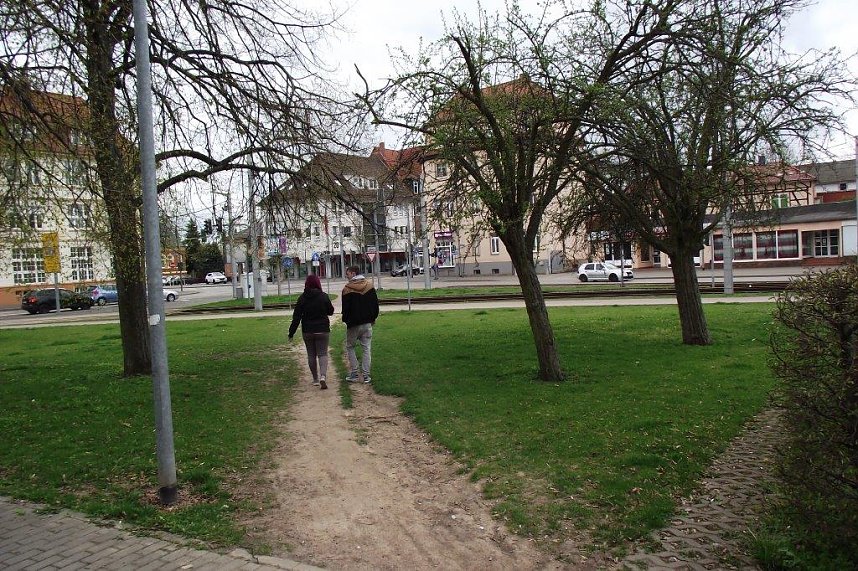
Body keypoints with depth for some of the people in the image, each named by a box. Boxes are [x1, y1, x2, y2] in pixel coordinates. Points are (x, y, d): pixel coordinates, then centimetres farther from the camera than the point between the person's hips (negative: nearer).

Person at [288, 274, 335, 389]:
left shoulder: (302, 298, -5)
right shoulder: (323, 296, -8)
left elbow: (296, 317, -5)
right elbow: (331, 311, 3)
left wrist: (291, 332, 0)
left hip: (307, 331, 1)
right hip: (322, 330, -1)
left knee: (311, 355, 14)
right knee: (322, 354, 3)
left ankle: (315, 379, 20)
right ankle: (323, 376, -20)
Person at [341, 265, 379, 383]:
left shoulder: (347, 288, -13)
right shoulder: (369, 285, 3)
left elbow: (345, 307, -11)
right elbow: (375, 303, 8)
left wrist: (346, 320, 5)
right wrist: (373, 318, 17)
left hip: (353, 324, -4)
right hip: (367, 323, 4)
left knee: (350, 347, 11)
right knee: (367, 349, 6)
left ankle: (354, 374, 7)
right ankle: (366, 376, 5)